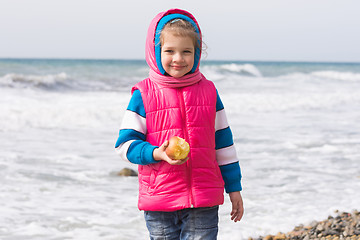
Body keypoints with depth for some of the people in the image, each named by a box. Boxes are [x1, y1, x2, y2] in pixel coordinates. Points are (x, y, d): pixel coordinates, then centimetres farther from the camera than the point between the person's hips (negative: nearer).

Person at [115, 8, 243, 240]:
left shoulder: (208, 91, 6)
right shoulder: (144, 95, -2)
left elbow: (223, 141, 12)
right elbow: (125, 144, -2)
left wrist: (234, 187, 12)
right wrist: (156, 153, -20)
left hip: (204, 199, 1)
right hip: (159, 201, -1)